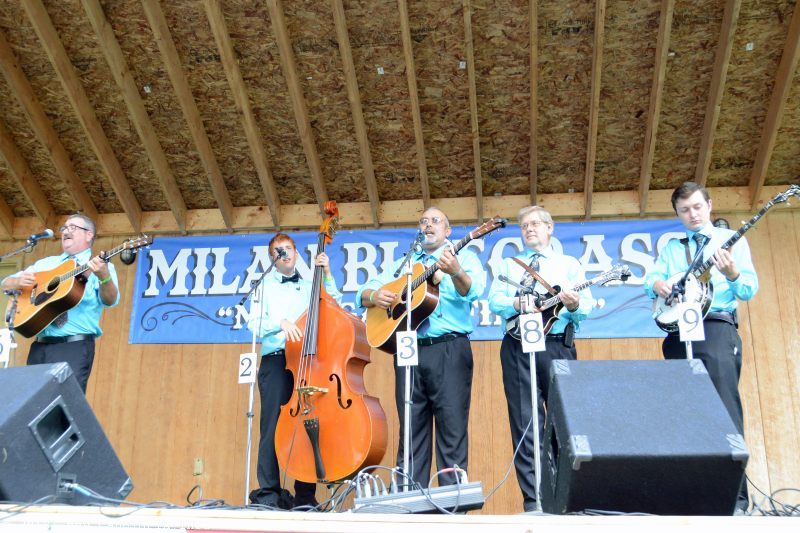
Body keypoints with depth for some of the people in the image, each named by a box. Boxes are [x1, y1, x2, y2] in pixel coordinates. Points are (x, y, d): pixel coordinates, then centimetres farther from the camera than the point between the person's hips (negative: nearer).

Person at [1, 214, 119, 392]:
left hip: (75, 346, -5)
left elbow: (110, 301, -13)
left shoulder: (101, 265, 2)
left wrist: (104, 276, -34)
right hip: (40, 345, 6)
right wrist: (19, 282, -3)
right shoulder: (45, 263, 20)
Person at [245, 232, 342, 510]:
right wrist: (281, 322, -14)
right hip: (276, 361, -2)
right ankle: (269, 493, -3)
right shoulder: (265, 284, 14)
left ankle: (305, 495, 2)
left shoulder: (309, 287, 22)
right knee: (274, 427, -9)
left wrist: (327, 276, 4)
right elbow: (254, 323, 3)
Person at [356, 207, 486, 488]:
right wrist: (375, 296, -6)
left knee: (452, 430, -4)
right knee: (411, 430, 6)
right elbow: (363, 293, 18)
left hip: (449, 350, -4)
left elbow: (473, 290, -12)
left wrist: (456, 273, -33)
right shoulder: (401, 264, 23)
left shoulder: (463, 257, 9)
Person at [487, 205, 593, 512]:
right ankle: (532, 501, 1)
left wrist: (573, 305, -18)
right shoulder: (509, 264, 20)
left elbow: (586, 307, 4)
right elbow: (494, 300, 5)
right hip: (518, 347, 1)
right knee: (525, 424, -2)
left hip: (558, 346, -1)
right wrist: (520, 304, -14)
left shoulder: (569, 264, 16)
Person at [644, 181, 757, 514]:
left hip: (717, 327, -4)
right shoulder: (672, 247, 21)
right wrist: (656, 284, -12)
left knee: (725, 408, -12)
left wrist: (732, 274, -19)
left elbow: (749, 290, 2)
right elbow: (651, 278, 11)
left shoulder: (732, 240, 10)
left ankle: (735, 496, -11)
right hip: (678, 331, 4)